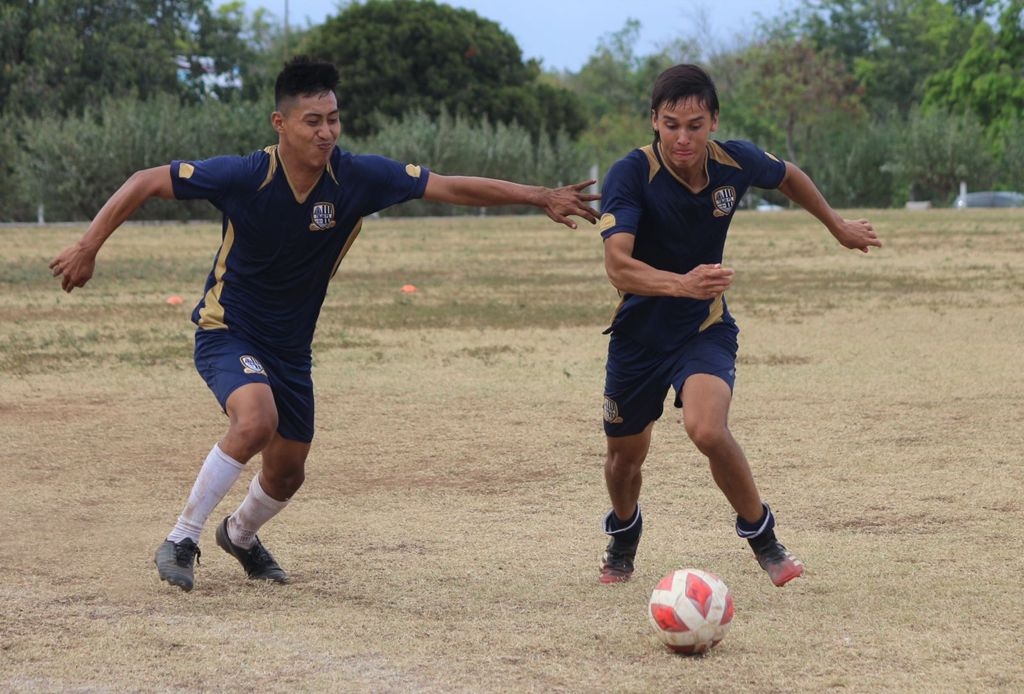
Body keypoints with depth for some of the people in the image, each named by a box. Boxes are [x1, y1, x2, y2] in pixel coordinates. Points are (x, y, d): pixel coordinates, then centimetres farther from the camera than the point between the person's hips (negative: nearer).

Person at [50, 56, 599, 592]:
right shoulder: (243, 177, -24)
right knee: (256, 421, -32)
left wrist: (540, 197, -18)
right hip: (227, 330, -5)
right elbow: (146, 182, -15)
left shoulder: (358, 177, -16)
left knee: (286, 473, 12)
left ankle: (240, 534, 47)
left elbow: (452, 187, -13)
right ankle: (181, 539, -16)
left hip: (291, 347, 5)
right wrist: (88, 247, -19)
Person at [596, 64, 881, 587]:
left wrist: (837, 225, 25)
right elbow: (617, 266, -37)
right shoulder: (630, 175, -24)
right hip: (639, 331, 0)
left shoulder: (735, 161, -13)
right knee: (625, 452, 14)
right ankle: (623, 536, 48)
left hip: (706, 328, 0)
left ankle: (760, 532, -2)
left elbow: (788, 176, 12)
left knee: (707, 429, -27)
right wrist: (683, 284, -53)